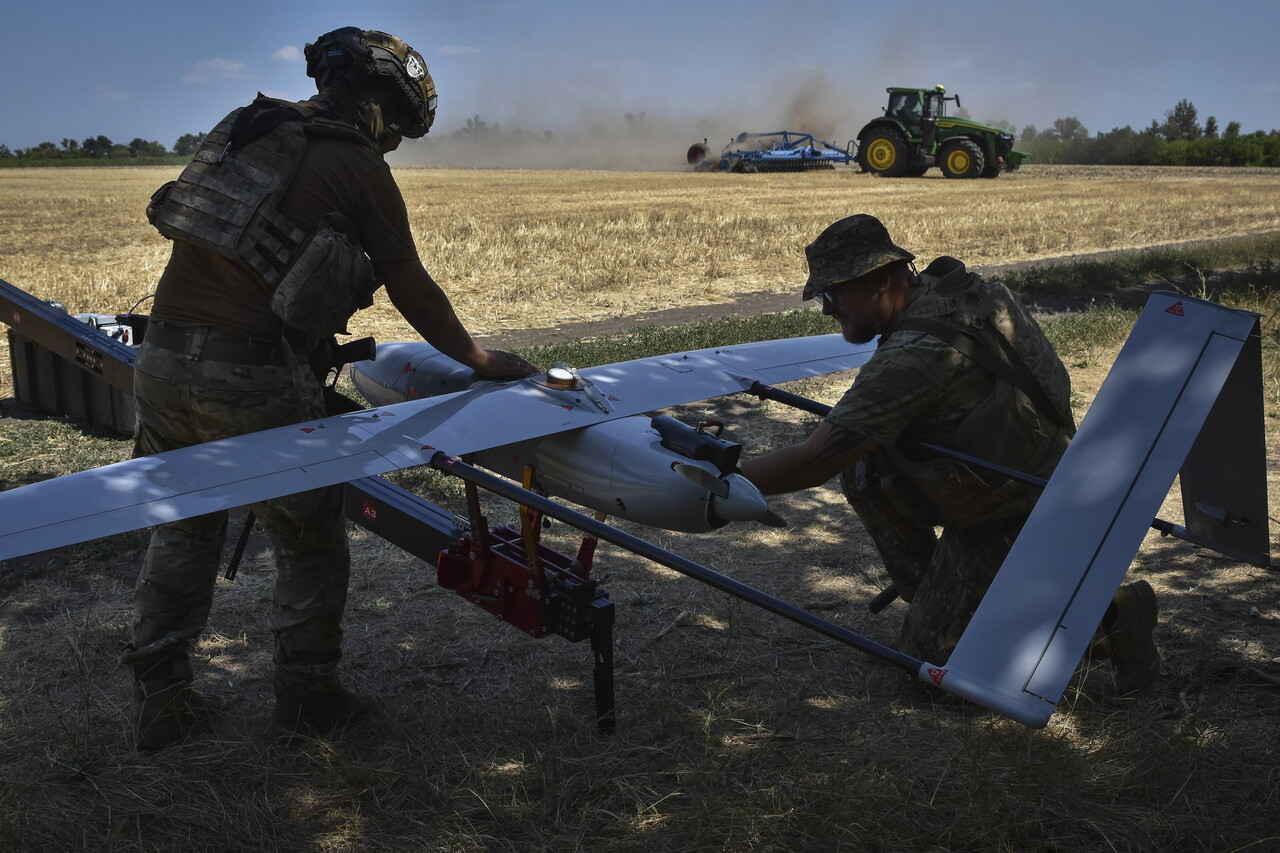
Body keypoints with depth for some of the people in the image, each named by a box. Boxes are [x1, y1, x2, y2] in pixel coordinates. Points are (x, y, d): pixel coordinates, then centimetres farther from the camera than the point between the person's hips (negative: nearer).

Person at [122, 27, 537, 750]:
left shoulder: (247, 129, 17)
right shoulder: (359, 167, -2)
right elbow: (411, 287, 3)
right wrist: (478, 358, 17)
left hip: (161, 358, 7)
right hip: (251, 378, -7)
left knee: (184, 528, 20)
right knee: (311, 541, 12)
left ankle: (163, 700, 28)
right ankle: (308, 697, 23)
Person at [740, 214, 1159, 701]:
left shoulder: (915, 354, -31)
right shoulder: (945, 287, -4)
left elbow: (814, 462, -33)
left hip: (1017, 522, -9)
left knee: (930, 655, 2)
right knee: (860, 467, 2)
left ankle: (1109, 619, 5)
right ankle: (932, 596, 15)